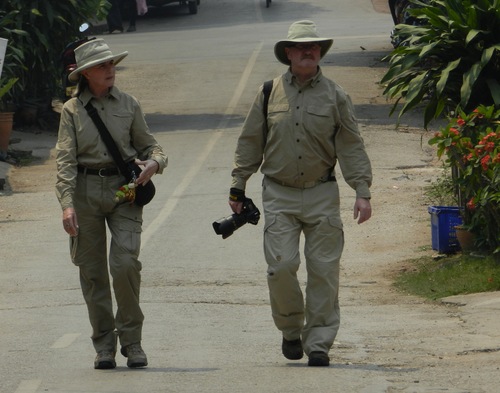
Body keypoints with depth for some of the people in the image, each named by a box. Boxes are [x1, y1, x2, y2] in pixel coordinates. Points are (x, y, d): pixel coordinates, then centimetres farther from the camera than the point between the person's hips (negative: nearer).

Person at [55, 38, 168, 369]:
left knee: (125, 263, -14)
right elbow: (65, 159, -2)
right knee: (93, 272, 2)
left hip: (124, 189, 0)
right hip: (86, 190, 0)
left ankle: (131, 339, -1)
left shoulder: (128, 105, 8)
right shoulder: (73, 110, 4)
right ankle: (104, 345, 11)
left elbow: (149, 144, 14)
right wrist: (67, 203, -13)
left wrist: (154, 162, -10)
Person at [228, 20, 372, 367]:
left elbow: (352, 147, 4)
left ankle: (318, 343, 3)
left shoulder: (334, 96, 4)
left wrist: (363, 192, -4)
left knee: (324, 270, -4)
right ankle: (290, 331, 12)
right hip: (279, 195, 0)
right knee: (281, 266, -10)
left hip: (322, 195, 0)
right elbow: (250, 144, 12)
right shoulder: (269, 93, 6)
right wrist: (238, 186, 10)